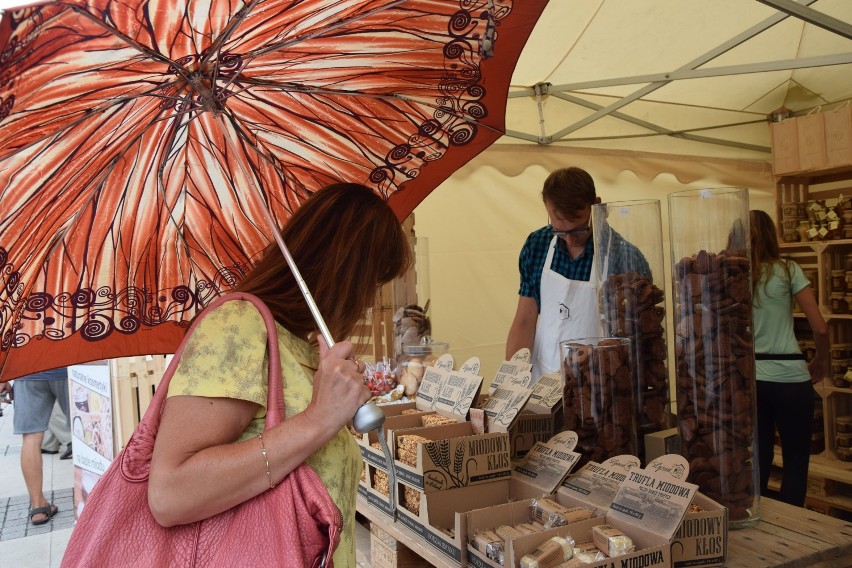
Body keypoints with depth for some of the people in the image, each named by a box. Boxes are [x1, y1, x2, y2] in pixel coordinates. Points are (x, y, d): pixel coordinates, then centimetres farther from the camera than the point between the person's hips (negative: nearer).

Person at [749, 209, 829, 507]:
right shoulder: (787, 270, -3)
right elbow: (820, 328, -4)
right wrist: (821, 360, 12)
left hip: (748, 378, 2)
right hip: (789, 377, -2)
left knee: (758, 460, 14)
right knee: (796, 460, 12)